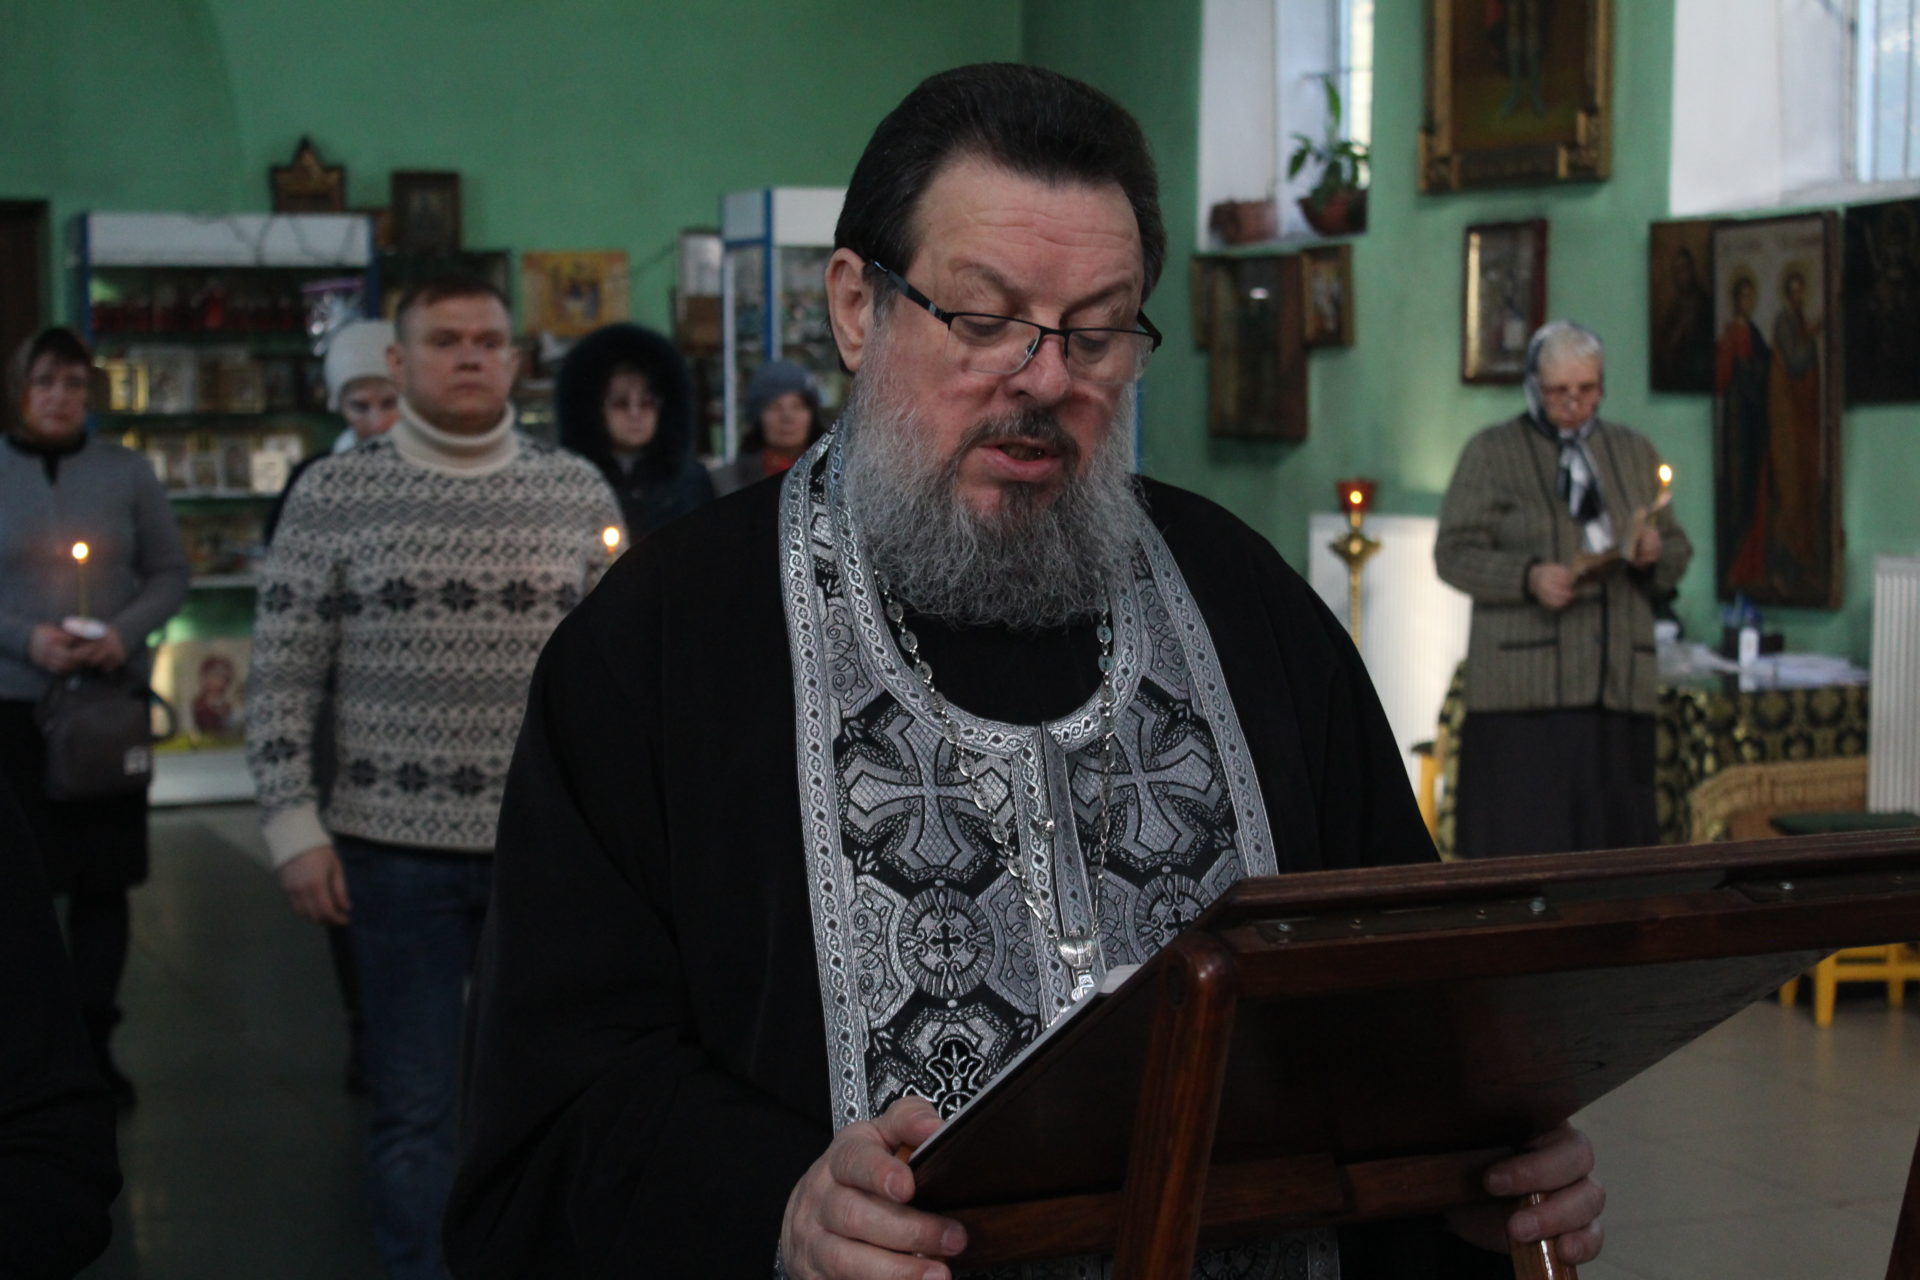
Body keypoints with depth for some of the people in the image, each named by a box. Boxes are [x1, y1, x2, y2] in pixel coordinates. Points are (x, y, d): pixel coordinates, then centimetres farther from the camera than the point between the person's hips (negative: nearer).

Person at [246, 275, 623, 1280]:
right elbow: (282, 680, -1)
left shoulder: (579, 492, 3)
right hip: (396, 844, -2)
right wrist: (294, 829, -6)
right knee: (415, 1104, 8)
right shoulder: (332, 495, -2)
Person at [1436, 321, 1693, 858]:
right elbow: (1454, 553, -3)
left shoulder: (1635, 452, 16)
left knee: (1613, 832, 0)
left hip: (1618, 684, 4)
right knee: (1522, 833, -7)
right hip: (1525, 687, -4)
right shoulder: (1491, 452, 4)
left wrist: (1653, 554, -7)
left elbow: (1678, 553, 17)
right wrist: (1528, 577, -19)